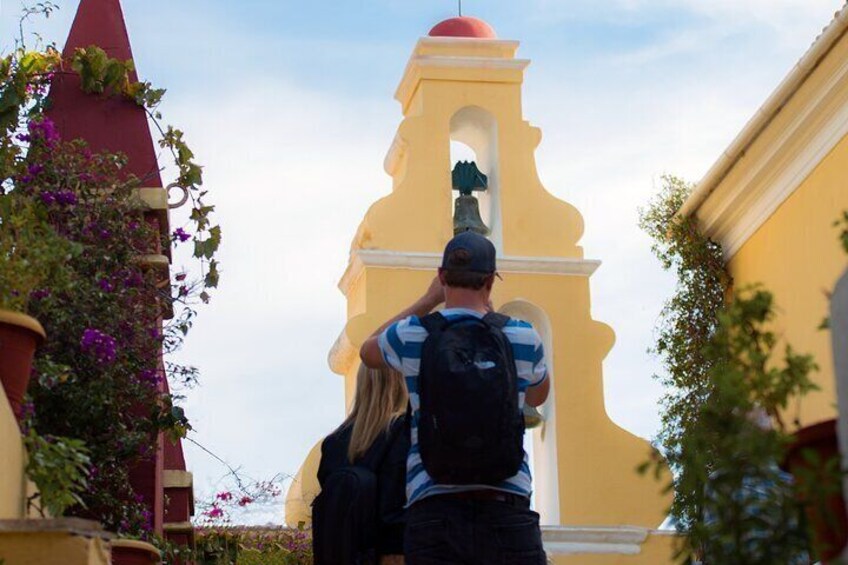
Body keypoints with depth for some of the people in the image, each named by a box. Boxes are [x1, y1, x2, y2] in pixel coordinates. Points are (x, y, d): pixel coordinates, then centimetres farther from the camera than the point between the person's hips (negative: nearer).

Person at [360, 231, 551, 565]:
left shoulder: (412, 337, 4)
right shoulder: (522, 337, 5)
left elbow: (367, 352, 30)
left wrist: (428, 300, 32)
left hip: (434, 515, 0)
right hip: (506, 513, 0)